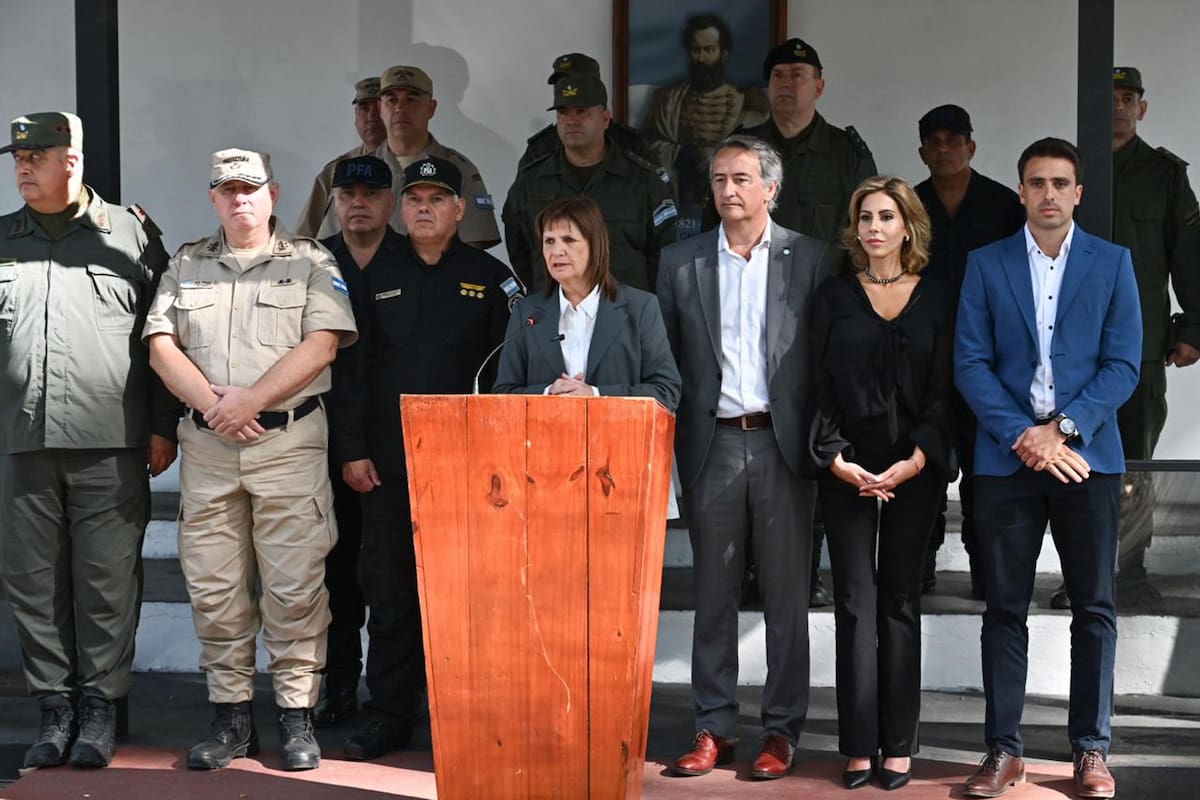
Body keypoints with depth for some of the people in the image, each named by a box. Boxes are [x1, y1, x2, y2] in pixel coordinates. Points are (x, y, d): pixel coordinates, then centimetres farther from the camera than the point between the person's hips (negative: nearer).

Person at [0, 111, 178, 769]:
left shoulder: (132, 234, 6)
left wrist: (163, 426, 1)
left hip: (111, 444, -3)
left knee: (106, 580, 0)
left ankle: (100, 704, 10)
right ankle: (54, 707, 15)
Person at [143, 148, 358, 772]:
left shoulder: (310, 262, 7)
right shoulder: (186, 265, 16)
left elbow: (322, 344, -5)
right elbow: (161, 345, 6)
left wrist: (250, 398, -13)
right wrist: (211, 402, -10)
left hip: (289, 441, -3)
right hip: (206, 445, 3)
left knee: (294, 586, -5)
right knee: (213, 588, 4)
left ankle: (297, 718, 3)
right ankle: (231, 716, 13)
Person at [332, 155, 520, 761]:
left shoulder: (491, 279, 5)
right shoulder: (377, 277, 10)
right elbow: (352, 369, 8)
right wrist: (351, 450, 0)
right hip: (388, 464, 2)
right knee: (389, 594, 5)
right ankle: (388, 717, 14)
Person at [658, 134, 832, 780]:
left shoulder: (809, 258, 3)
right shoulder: (681, 262, 8)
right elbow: (668, 358, 7)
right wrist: (673, 444, 1)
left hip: (782, 442, -1)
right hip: (713, 443, 2)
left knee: (787, 593, 4)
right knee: (713, 592, 7)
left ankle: (781, 730, 12)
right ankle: (714, 727, 15)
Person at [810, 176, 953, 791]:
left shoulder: (937, 299, 4)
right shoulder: (835, 296, 6)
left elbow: (943, 390, 0)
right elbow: (820, 386, 2)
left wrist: (916, 461, -11)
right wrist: (836, 459, -9)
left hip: (915, 468, 0)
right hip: (847, 465, 0)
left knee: (901, 599, 4)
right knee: (855, 600, -1)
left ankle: (898, 744, 9)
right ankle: (858, 744, 3)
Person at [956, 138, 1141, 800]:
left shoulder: (1112, 263, 5)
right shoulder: (986, 265, 6)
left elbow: (1123, 364, -1)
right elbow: (970, 364, 0)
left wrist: (1064, 429, -13)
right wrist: (1023, 436, -12)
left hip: (1086, 456, 0)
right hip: (1007, 459, 0)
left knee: (1094, 608, 4)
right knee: (1004, 608, 4)